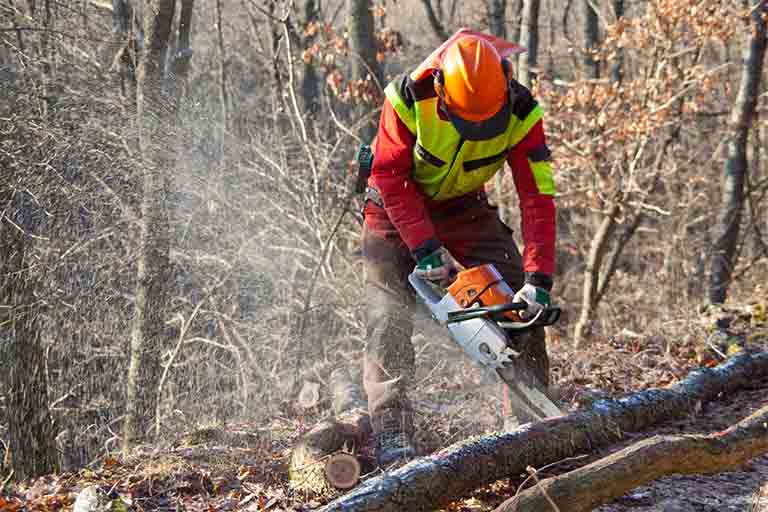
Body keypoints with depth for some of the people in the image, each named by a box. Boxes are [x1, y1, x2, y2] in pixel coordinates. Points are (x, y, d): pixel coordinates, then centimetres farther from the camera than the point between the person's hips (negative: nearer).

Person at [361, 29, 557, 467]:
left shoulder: (521, 112, -25)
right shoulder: (408, 98, -32)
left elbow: (538, 198, -25)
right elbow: (391, 177, -24)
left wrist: (538, 280, -33)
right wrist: (426, 250, -31)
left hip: (464, 208, 3)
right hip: (396, 208, -2)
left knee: (523, 307, -7)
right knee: (390, 320, -15)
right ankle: (393, 438, -15)